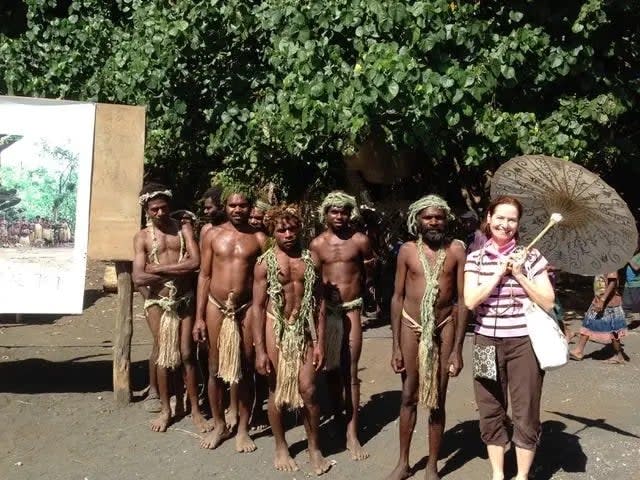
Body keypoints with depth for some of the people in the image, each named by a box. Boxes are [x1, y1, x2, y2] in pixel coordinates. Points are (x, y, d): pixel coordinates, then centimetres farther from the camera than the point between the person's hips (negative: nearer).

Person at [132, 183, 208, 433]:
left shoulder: (183, 229, 0)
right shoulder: (142, 237, -1)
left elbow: (195, 262, -15)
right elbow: (139, 278, -11)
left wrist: (158, 268, -14)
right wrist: (178, 270, -11)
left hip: (184, 300, 0)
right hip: (158, 301, 0)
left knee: (186, 354, 5)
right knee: (162, 354, 9)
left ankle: (195, 409, 16)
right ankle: (166, 409, 23)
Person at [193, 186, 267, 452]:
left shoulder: (259, 239, 2)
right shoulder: (212, 235, 4)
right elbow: (204, 276, 4)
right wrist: (199, 317, 0)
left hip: (246, 309, -1)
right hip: (216, 307, 1)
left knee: (246, 370, 7)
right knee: (215, 369, 10)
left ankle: (243, 429, 22)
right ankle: (219, 425, 27)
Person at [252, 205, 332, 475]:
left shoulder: (310, 260, 3)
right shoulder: (265, 263, -4)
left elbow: (319, 302, 5)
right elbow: (258, 306, -5)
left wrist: (320, 342, 0)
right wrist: (260, 350, -9)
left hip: (305, 330, 2)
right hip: (277, 330, -1)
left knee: (308, 391, 0)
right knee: (277, 391, 9)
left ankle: (314, 448, 20)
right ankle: (281, 448, 27)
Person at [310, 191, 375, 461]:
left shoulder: (360, 241, -2)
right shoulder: (317, 244, 2)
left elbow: (369, 274, 11)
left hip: (352, 309, -2)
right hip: (326, 308, 2)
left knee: (351, 372, -1)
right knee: (331, 368, 12)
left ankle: (352, 434, 3)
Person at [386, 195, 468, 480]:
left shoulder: (456, 250, -4)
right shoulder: (407, 250, -1)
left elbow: (463, 300, -4)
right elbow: (397, 297, 2)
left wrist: (457, 349, -7)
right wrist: (395, 346, -1)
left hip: (443, 328, -1)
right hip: (412, 328, 1)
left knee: (437, 400, 9)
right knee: (408, 397, 11)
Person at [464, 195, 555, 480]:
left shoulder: (530, 256, -1)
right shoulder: (475, 258, 2)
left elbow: (548, 303, -4)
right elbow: (470, 302, -8)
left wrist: (519, 275, -13)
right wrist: (499, 273, -11)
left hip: (524, 343, -1)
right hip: (487, 342, 2)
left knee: (525, 414, 6)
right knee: (491, 412, 10)